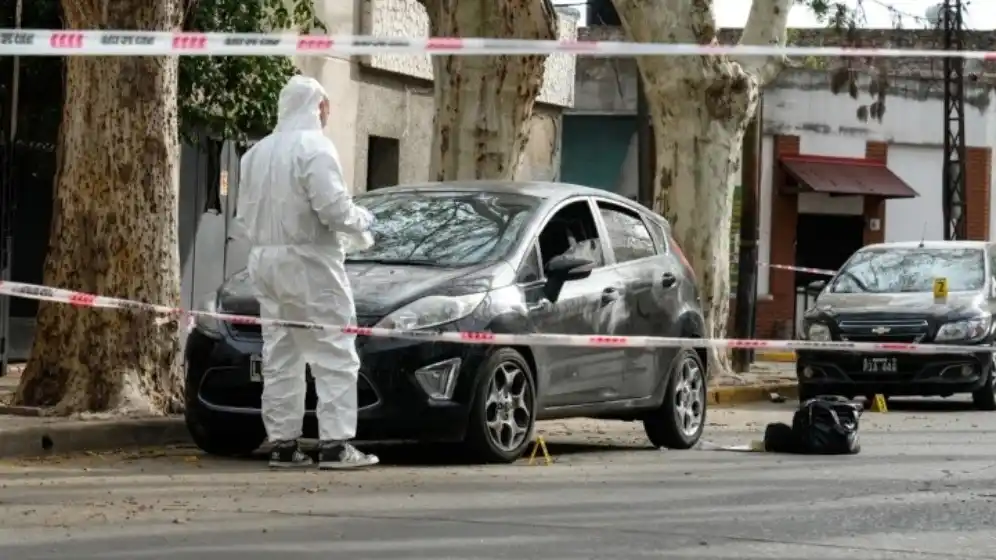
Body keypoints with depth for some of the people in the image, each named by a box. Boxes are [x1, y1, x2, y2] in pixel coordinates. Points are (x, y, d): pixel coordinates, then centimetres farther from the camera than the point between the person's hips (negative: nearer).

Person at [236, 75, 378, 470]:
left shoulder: (257, 152, 13)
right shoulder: (314, 147, -11)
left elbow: (245, 213, 15)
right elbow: (333, 208, -18)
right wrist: (363, 221, -1)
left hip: (265, 259, 8)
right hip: (307, 262, -8)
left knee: (279, 356, 10)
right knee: (333, 355, -5)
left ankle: (282, 443, 9)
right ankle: (335, 444, -10)